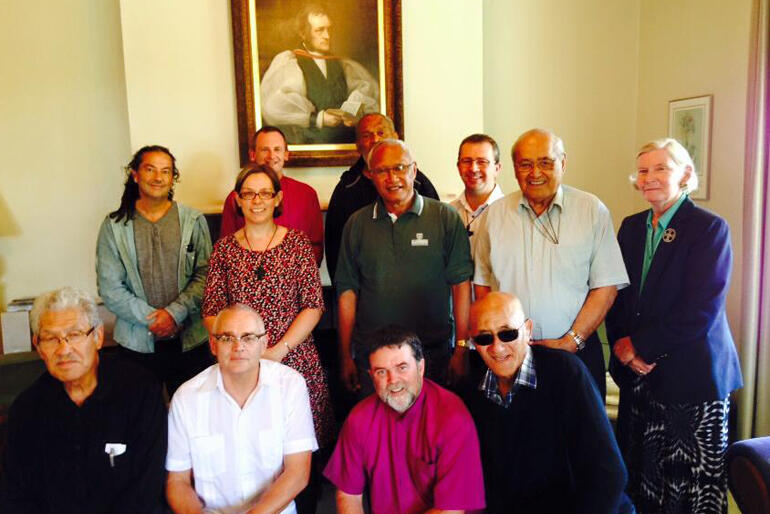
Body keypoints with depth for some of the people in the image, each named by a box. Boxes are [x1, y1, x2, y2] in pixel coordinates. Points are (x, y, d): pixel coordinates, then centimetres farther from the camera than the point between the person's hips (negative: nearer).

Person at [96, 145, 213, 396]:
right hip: (137, 344, 0)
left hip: (190, 340, 0)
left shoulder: (193, 221, 3)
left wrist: (175, 312, -13)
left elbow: (205, 275, -2)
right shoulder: (114, 226, 2)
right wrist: (151, 318, -10)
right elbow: (109, 288, -1)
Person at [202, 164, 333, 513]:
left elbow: (313, 306, -3)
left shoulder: (297, 243, 3)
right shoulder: (224, 249, 7)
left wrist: (279, 350, -12)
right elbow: (212, 313, 4)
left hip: (295, 360, -1)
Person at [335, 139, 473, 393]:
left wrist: (462, 350, -7)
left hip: (433, 353, -1)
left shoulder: (446, 218, -1)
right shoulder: (357, 224, 5)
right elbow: (347, 291, 5)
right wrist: (345, 356, 4)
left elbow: (461, 285, -4)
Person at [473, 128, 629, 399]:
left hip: (575, 350, -1)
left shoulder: (592, 211, -1)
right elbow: (481, 283, 8)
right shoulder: (494, 214, 5)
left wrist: (571, 341, -9)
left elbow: (606, 286, -3)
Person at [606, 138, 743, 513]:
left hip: (692, 375, -5)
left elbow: (699, 311, -16)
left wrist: (641, 345, -12)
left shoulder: (710, 228, -8)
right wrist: (622, 345, -6)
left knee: (694, 484, 4)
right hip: (638, 373, 5)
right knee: (641, 475, 14)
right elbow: (617, 293, 9)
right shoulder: (631, 227, 10)